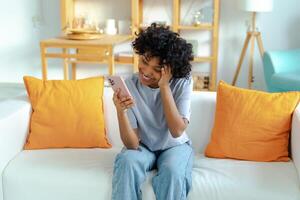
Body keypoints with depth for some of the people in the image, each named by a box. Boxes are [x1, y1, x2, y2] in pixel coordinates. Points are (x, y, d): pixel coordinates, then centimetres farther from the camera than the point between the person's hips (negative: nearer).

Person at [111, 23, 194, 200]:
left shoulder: (183, 83, -16)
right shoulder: (129, 86, -16)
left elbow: (177, 131, -27)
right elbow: (132, 144, -20)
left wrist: (164, 87, -31)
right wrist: (121, 112, -38)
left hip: (175, 146, 0)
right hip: (143, 147, 1)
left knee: (172, 171, -32)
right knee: (127, 161, -31)